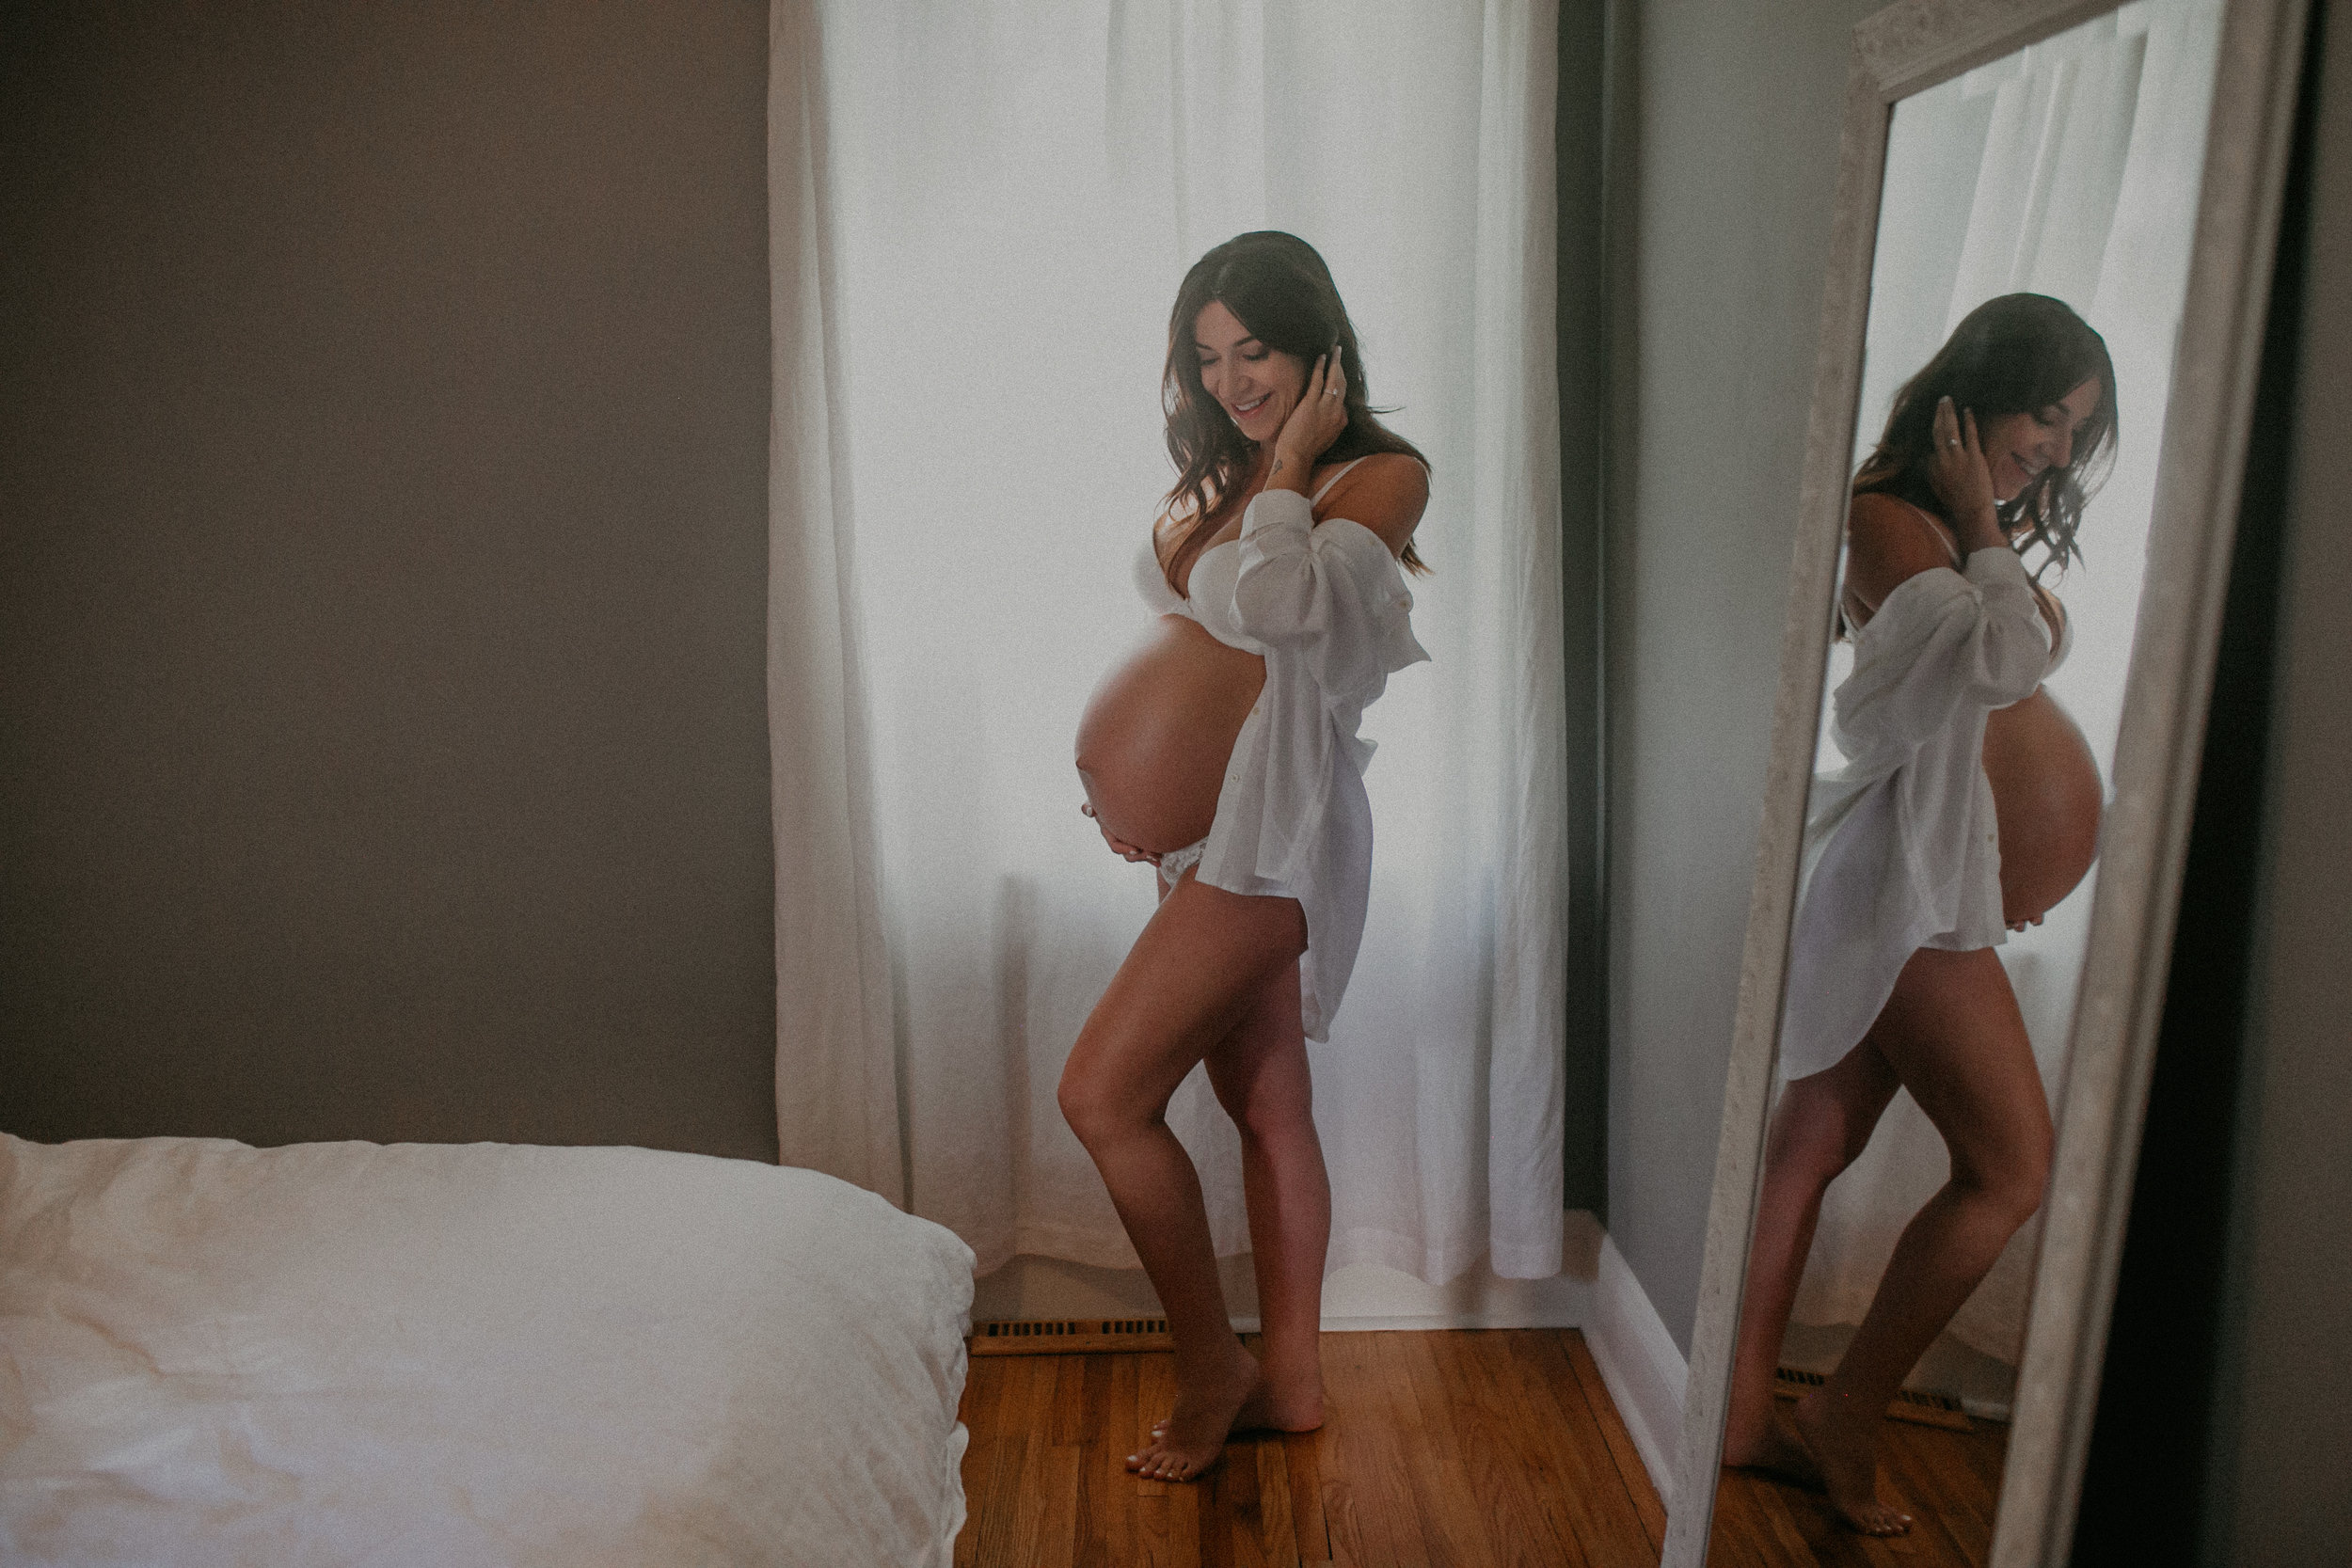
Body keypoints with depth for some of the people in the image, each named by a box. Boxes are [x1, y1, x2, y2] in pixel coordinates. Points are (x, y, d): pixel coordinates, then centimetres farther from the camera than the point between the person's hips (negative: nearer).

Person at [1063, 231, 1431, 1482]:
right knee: (1266, 1104, 14)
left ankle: (1210, 1364, 9)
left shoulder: (1384, 474, -10)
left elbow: (1277, 604, -28)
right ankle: (1290, 1379, 27)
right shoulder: (1217, 478, 12)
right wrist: (1121, 783, 8)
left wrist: (1290, 462, -14)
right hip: (1215, 831, 8)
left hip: (1272, 827, -8)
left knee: (1102, 1095, -9)